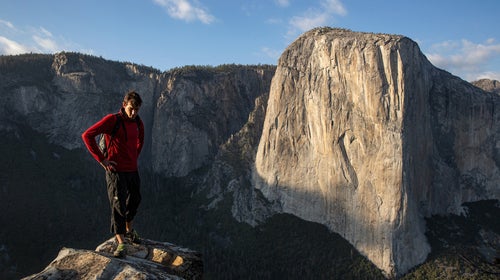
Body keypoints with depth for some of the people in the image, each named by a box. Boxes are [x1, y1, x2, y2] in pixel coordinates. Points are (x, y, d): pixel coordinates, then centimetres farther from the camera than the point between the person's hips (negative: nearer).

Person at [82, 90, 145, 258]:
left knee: (134, 201, 19)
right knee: (118, 205, -7)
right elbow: (87, 135, -17)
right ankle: (121, 244, -2)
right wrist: (101, 159, -17)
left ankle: (129, 231, 42)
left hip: (133, 170, 7)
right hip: (116, 171, -7)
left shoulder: (138, 123, 6)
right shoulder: (112, 120, -13)